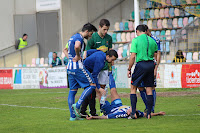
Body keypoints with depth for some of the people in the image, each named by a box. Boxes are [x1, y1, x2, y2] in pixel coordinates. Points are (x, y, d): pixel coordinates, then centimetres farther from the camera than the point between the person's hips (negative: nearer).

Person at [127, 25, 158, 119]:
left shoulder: (136, 40, -3)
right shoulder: (152, 40, 11)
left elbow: (133, 56, -9)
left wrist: (129, 69, -3)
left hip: (141, 64, -4)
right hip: (151, 64, 4)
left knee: (133, 88, 6)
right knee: (149, 90, 9)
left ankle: (133, 112, -2)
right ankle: (149, 114, 9)